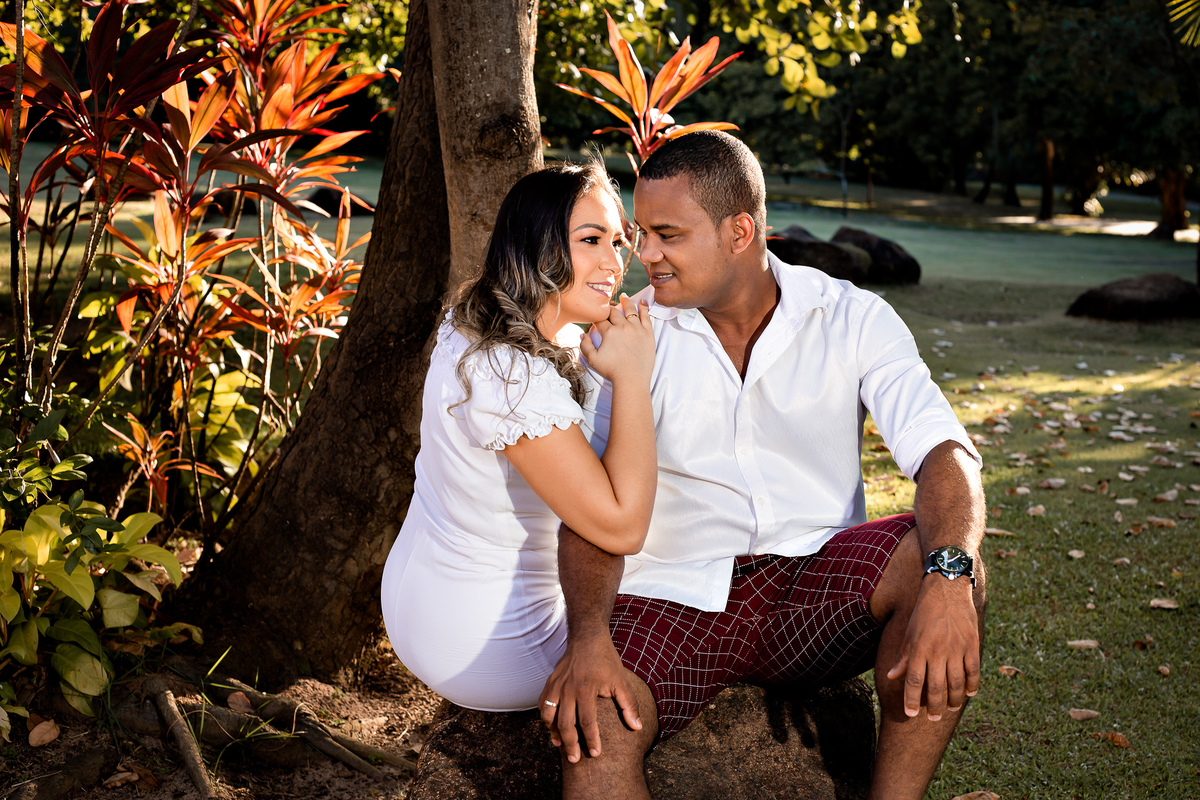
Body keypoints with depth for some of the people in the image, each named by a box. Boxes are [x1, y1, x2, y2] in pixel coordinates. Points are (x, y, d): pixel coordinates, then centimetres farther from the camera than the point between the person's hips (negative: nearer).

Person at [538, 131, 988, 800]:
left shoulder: (852, 319, -1)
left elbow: (945, 453, -13)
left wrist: (948, 576, -35)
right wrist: (588, 636, -24)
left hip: (818, 580, 2)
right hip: (677, 595, -1)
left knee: (952, 560, -28)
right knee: (588, 727, -32)